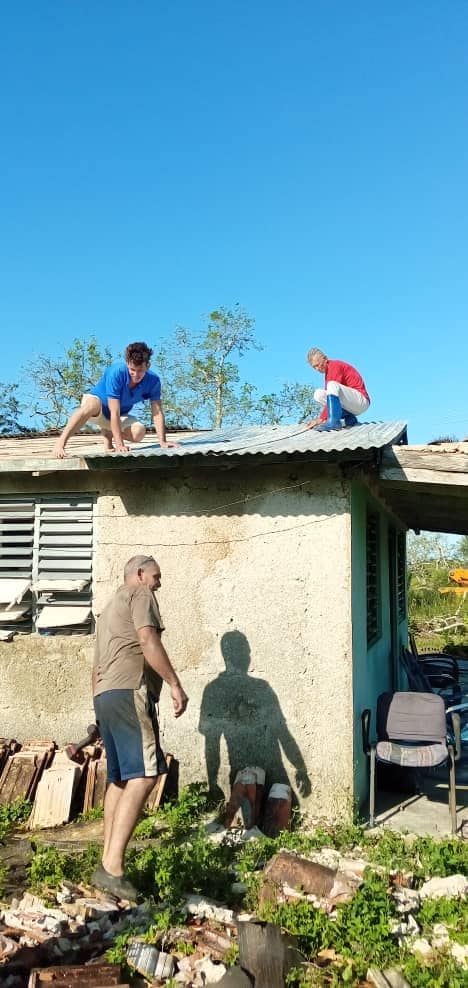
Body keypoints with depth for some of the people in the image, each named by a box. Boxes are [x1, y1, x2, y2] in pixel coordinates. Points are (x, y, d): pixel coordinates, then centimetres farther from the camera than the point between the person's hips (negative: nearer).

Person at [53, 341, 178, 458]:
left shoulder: (153, 380, -19)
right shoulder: (116, 372, -31)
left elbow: (157, 413, -17)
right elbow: (114, 413, -34)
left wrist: (162, 442, -28)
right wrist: (120, 445, -39)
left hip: (121, 416, 4)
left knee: (139, 432, -26)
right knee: (92, 405, -41)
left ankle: (107, 433, 3)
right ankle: (61, 442, -35)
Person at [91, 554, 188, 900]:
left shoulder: (110, 607, 31)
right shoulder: (140, 594, 2)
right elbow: (148, 641, -15)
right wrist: (176, 684, -15)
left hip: (105, 695, 10)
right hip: (128, 692, -10)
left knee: (120, 778, 11)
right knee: (143, 775, -17)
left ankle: (109, 863, 11)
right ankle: (112, 867, -24)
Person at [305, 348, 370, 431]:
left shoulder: (335, 366, -13)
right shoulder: (328, 371, 15)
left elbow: (332, 388, -20)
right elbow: (328, 396, 13)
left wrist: (321, 419, -23)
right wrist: (321, 418, -1)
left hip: (362, 401, -9)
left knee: (332, 385, -29)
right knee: (318, 394, 2)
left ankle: (334, 421, -38)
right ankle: (349, 417, -3)